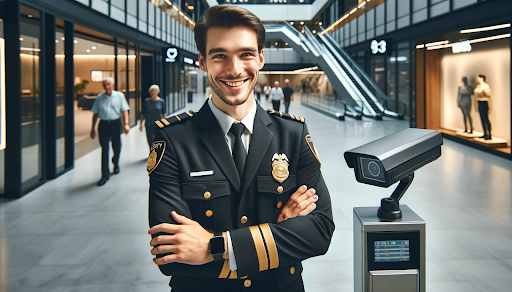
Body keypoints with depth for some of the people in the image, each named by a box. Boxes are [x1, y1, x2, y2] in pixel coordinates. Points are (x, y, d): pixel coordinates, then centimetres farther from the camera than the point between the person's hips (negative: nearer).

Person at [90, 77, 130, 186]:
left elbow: (124, 111, -1)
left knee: (116, 147, 11)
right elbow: (95, 114, 10)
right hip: (103, 125, 0)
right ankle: (105, 175, -1)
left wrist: (126, 124, -15)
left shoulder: (119, 96, 3)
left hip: (116, 124, 0)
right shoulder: (99, 97, 6)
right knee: (104, 149, -5)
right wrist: (93, 128, 8)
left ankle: (116, 164, 44)